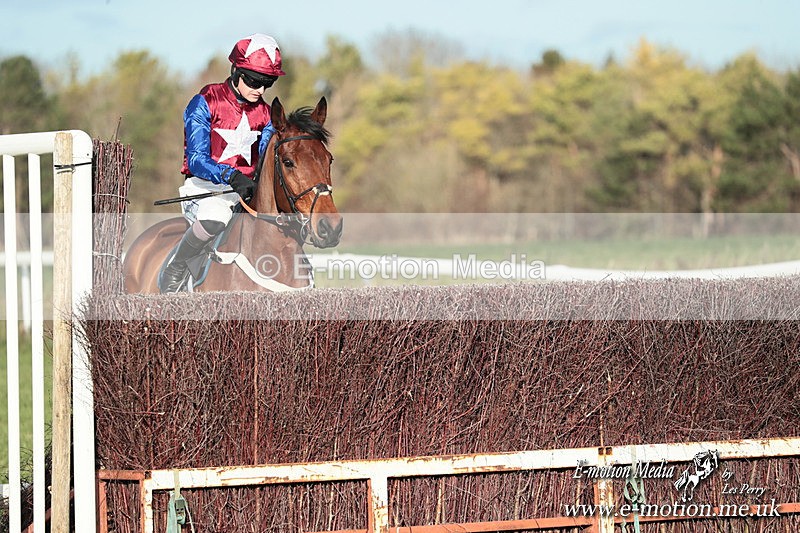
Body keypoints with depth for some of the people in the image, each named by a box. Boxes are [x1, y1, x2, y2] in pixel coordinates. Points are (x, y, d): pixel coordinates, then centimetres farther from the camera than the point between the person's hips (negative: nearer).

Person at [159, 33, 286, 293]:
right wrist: (232, 177, -34)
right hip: (203, 187, -6)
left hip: (246, 189, 6)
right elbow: (197, 161, -17)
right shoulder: (205, 103, -9)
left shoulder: (264, 113, 11)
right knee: (215, 217, -39)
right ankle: (176, 267, -12)